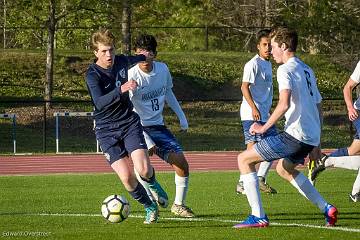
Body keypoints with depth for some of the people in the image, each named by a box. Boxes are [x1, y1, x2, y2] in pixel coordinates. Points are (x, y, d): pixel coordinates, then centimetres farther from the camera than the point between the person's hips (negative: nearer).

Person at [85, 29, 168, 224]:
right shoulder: (93, 75, -17)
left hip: (129, 122, 3)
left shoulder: (121, 61, -1)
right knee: (126, 177, -13)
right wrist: (121, 90, -44)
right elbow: (100, 102, -34)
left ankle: (152, 184, 21)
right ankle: (150, 208, 13)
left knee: (143, 170, -17)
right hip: (106, 129, -3)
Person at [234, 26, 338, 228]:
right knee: (284, 168, 34)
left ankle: (258, 217, -9)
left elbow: (284, 104, -22)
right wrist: (316, 142, 28)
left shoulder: (286, 69, -8)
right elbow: (318, 105, 23)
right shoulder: (307, 70, 20)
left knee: (244, 159, -1)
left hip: (295, 134, -9)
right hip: (311, 136, 9)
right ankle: (326, 209, 23)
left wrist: (265, 127, -14)